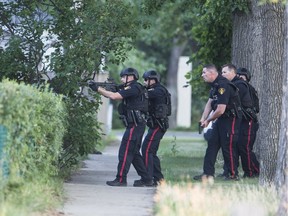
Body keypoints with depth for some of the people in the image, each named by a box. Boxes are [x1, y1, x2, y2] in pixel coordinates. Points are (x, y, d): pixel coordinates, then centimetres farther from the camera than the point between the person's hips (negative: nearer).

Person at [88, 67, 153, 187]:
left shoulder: (134, 88, -12)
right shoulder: (131, 89, 20)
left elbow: (114, 96, -21)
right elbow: (112, 95, 18)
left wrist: (97, 88, -15)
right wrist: (99, 88, 6)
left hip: (135, 126, -10)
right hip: (137, 126, 10)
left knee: (125, 152, -9)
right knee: (134, 153, 14)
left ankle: (121, 179, -8)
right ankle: (146, 179, 16)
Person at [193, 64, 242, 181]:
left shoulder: (223, 86, -24)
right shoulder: (214, 85, 8)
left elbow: (220, 110, -26)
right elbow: (209, 103, 13)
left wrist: (208, 120, -12)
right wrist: (203, 119, 1)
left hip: (231, 119, -10)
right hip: (221, 119, 10)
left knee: (228, 147, -5)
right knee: (212, 144, 7)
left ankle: (233, 174, 6)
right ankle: (208, 173, 8)